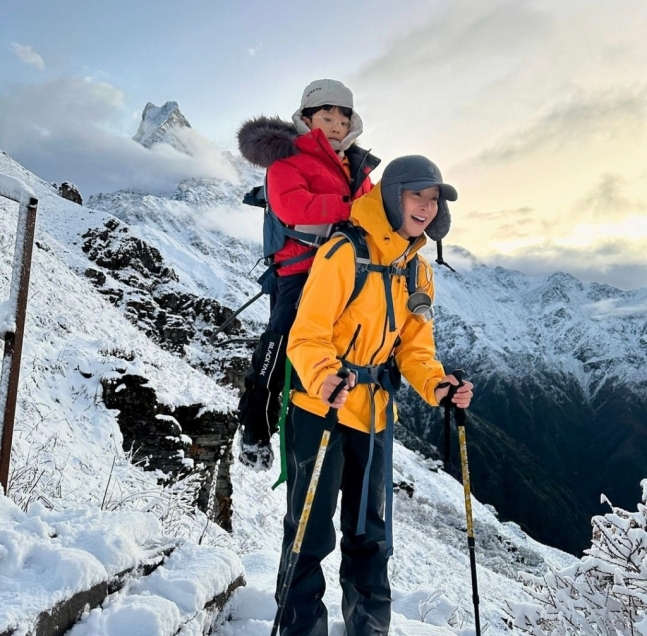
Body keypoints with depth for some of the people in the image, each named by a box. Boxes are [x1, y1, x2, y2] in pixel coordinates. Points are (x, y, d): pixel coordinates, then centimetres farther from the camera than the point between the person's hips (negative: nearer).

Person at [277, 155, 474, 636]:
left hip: (376, 414, 7)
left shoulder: (419, 272, 8)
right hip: (321, 409, -7)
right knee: (311, 533, 2)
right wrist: (323, 378, -37)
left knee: (372, 534, 16)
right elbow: (308, 335, -18)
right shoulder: (345, 253, -14)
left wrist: (437, 386, -8)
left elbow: (414, 347, 10)